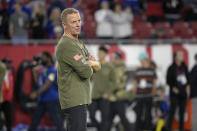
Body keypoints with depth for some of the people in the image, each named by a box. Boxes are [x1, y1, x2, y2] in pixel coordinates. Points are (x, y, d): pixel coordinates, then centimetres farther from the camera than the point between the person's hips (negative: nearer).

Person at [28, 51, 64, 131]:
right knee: (35, 119, 13)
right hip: (42, 100, 9)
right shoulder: (42, 69, 14)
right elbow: (38, 81, 21)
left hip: (51, 100, -9)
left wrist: (37, 93, -24)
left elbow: (47, 85, -20)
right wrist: (35, 72, 11)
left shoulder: (52, 71, -12)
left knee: (56, 119, -9)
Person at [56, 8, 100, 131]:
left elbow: (97, 66, 14)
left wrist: (90, 63, -9)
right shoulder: (66, 45, -14)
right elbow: (86, 72, -20)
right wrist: (90, 67, 4)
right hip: (74, 101, -10)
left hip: (81, 99, 10)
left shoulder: (79, 43, 19)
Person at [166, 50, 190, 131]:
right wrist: (173, 88, -14)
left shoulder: (184, 67, 9)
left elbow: (187, 77, 19)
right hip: (175, 93, -6)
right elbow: (168, 80, -5)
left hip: (183, 93, 6)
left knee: (182, 112, 9)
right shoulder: (171, 68, -7)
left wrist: (187, 85, 5)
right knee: (172, 111, -7)